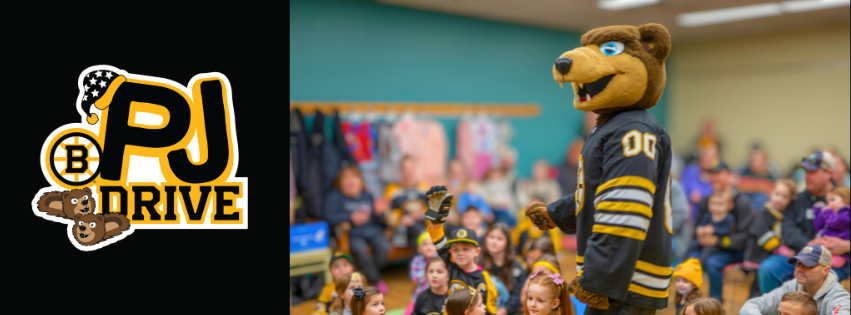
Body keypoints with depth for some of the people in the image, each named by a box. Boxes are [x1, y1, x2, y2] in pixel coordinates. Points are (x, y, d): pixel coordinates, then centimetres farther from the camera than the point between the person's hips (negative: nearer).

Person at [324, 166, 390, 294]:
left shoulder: (367, 197, 17)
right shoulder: (334, 196, 6)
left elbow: (380, 221, 17)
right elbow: (329, 217, -10)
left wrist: (379, 213, -7)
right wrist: (351, 217, -17)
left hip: (373, 231, 3)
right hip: (353, 234, -3)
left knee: (384, 247, -29)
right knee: (359, 249, -36)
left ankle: (371, 273, -1)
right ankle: (376, 280, -14)